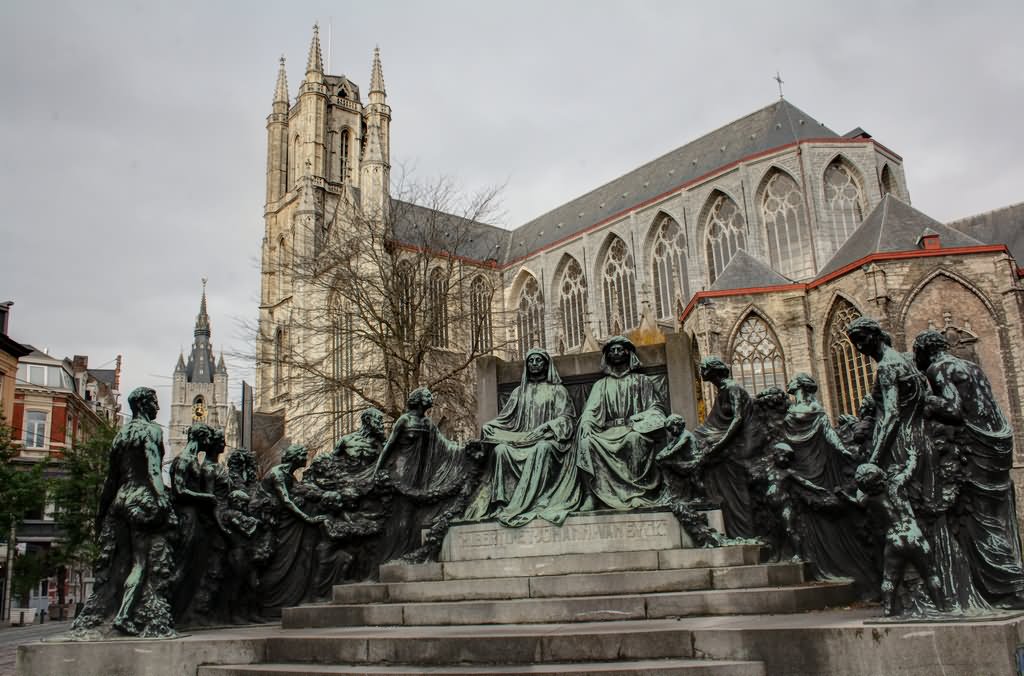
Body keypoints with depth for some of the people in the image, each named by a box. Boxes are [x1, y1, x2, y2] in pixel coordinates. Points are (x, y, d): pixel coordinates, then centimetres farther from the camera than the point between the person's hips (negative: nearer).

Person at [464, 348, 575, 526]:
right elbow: (505, 418, 17)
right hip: (521, 440, 4)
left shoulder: (557, 390, 11)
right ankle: (502, 502, -33)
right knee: (500, 450, -27)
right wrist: (488, 425, -3)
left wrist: (547, 426, -18)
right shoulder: (519, 391, 22)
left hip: (546, 439, -4)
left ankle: (521, 505, -43)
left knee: (542, 448, -39)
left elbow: (567, 418, 0)